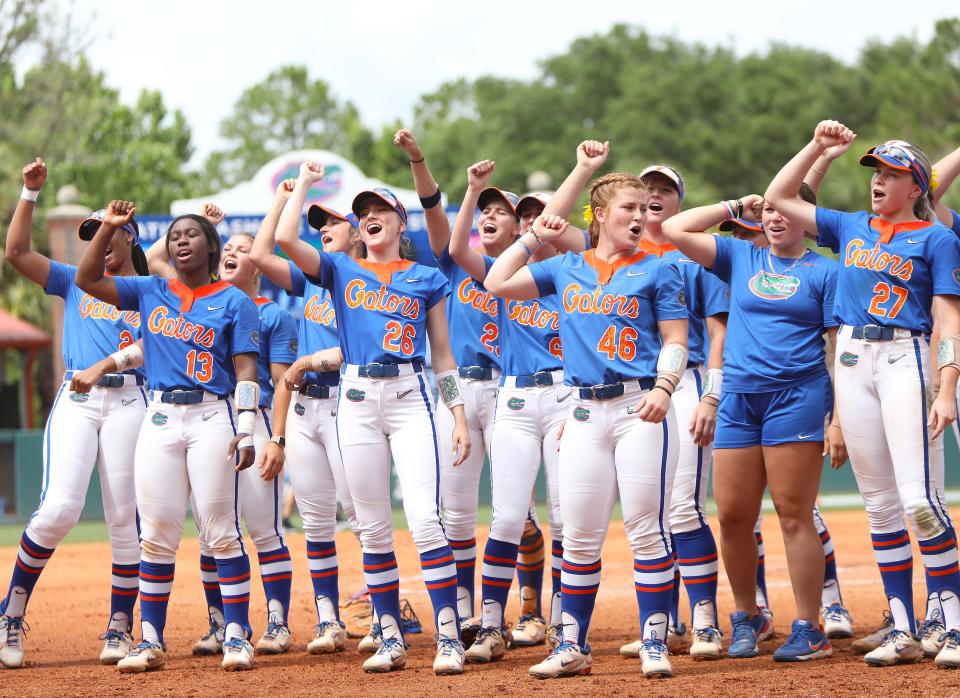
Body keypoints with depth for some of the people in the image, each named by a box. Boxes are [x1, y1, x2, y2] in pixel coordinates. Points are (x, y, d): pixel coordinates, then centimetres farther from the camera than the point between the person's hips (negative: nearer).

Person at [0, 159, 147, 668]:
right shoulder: (76, 283, 19)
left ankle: (120, 627, 3)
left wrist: (102, 367, -18)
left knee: (124, 518, -4)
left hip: (127, 401, -1)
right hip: (74, 401, 1)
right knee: (59, 508, -16)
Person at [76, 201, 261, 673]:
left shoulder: (233, 302, 4)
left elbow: (246, 370, -2)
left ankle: (237, 637, -2)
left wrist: (245, 430, -12)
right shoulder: (151, 293, 14)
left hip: (212, 417, -3)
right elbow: (88, 280, 8)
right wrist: (108, 228, -2)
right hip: (160, 420, 4)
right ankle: (151, 642, 4)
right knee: (156, 536, 1)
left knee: (220, 532, -6)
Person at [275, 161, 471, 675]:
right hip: (356, 400, 2)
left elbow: (442, 354, 12)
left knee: (424, 519, -14)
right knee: (372, 528, 3)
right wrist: (303, 183, 11)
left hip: (410, 397, -2)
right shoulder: (341, 271, 14)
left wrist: (459, 416, 4)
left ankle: (449, 637, -15)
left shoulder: (427, 279, 13)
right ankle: (391, 640, 9)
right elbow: (285, 237, -1)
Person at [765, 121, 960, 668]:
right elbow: (779, 197, 21)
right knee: (880, 503, 4)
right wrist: (818, 146, 13)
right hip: (852, 361, 5)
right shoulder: (851, 228, 17)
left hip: (905, 357, -5)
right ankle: (904, 633, 7)